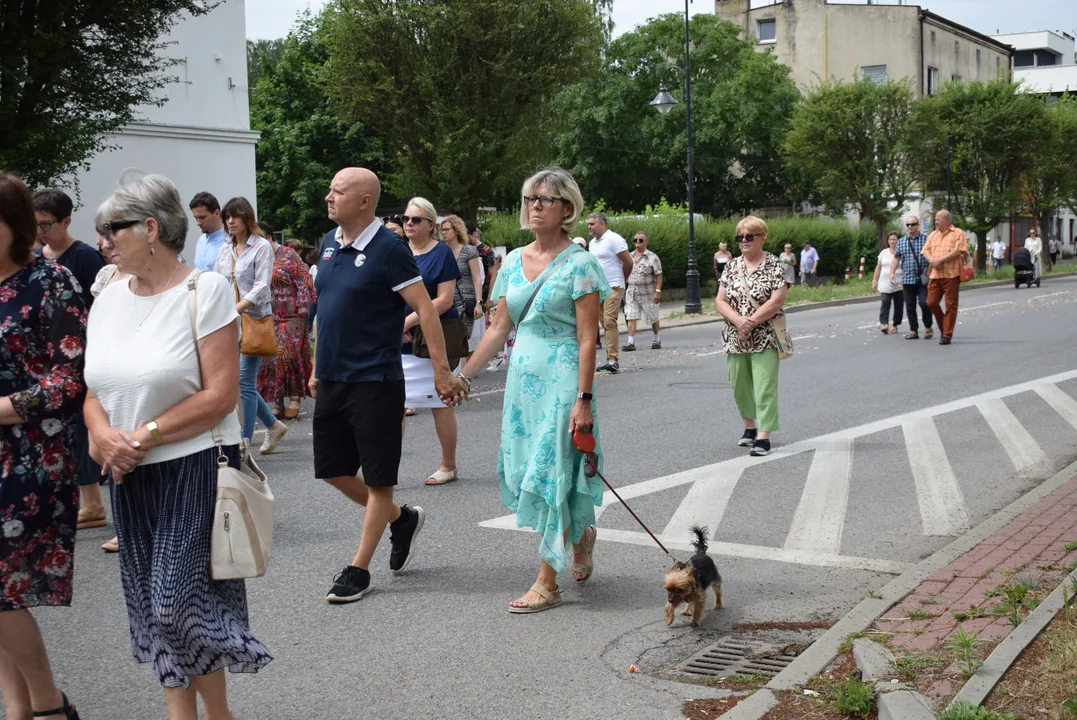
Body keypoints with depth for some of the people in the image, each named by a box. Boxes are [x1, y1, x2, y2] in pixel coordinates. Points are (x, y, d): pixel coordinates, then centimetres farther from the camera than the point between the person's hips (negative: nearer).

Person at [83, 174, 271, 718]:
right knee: (153, 605, 10)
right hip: (130, 476, 6)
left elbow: (220, 395, -15)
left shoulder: (205, 290, -9)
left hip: (195, 468, -6)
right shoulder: (108, 300, 9)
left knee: (179, 602, -9)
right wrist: (105, 435, -10)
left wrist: (144, 436, -16)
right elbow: (94, 393, 11)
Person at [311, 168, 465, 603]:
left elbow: (426, 309, -15)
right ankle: (401, 520, 33)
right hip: (331, 381, 8)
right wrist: (317, 367, 20)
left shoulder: (387, 249, -13)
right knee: (332, 469, 13)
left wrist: (441, 371, -20)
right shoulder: (329, 243, 9)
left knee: (378, 479, 3)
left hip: (375, 382, -8)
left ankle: (359, 570, 13)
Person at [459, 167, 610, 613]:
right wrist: (464, 375, 13)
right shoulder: (514, 262, 10)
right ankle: (582, 533, 37)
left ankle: (547, 583, 4)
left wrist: (583, 398, -17)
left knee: (550, 474, -5)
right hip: (523, 375, 6)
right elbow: (499, 328, 14)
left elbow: (587, 338, -12)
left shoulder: (578, 264, -8)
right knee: (523, 471, 10)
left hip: (562, 379, -6)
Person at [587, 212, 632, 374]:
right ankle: (611, 361, 12)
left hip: (613, 288, -8)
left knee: (610, 322, -17)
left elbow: (628, 262, -8)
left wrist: (622, 280, 6)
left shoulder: (613, 239, -8)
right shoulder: (593, 243, 17)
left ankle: (612, 360, -21)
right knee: (605, 324, 8)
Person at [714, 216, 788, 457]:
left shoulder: (773, 265, -4)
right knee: (740, 385, 13)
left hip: (765, 338, -5)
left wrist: (752, 321, -18)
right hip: (735, 338, 5)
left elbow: (777, 301, -13)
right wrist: (738, 320, -15)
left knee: (764, 387, -9)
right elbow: (720, 300, 3)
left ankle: (764, 437, -10)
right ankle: (749, 427, 31)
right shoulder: (732, 267, 9)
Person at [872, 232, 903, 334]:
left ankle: (895, 325, 11)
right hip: (885, 284, 1)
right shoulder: (883, 253, 12)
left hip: (898, 284, -1)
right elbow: (878, 268, 16)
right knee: (885, 303, -13)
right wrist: (875, 281, 11)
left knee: (898, 305, 1)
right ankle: (883, 323, -22)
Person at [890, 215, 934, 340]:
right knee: (910, 306, 5)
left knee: (924, 302, -13)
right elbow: (896, 258, 15)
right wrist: (892, 272, 3)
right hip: (907, 279, 4)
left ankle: (928, 327, 7)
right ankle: (914, 331, 13)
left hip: (923, 279, -4)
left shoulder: (926, 239, 2)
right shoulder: (901, 241, 13)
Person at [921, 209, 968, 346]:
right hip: (935, 275, 6)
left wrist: (940, 260, -14)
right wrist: (932, 261, -10)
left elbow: (958, 252, -12)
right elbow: (925, 251, 11)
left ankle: (947, 335, 4)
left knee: (950, 306, -2)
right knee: (931, 302, 3)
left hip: (951, 275, -6)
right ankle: (943, 328, 22)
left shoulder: (958, 233, -1)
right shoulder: (933, 235, 17)